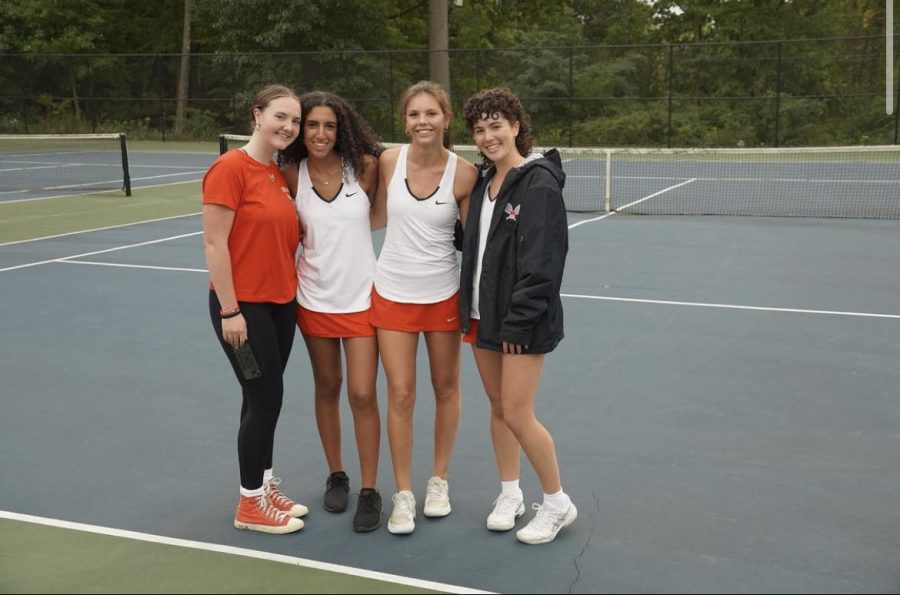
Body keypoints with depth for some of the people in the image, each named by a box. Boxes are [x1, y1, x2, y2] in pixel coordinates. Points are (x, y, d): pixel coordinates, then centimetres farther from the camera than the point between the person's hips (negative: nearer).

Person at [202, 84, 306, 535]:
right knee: (265, 399, -1)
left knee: (266, 398, 15)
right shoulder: (230, 168, -15)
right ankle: (251, 504, 15)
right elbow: (214, 243, -17)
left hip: (281, 303, 7)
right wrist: (229, 310, -18)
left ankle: (264, 486, 30)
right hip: (243, 306, -7)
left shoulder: (281, 173, 8)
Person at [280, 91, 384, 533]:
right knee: (327, 387, 13)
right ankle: (335, 476, 31)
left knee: (363, 394, -4)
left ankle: (369, 491, 10)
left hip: (361, 297, -2)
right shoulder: (292, 174, -5)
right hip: (314, 297, 2)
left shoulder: (366, 166, -10)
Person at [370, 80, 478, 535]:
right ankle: (403, 495, 15)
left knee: (445, 388, 12)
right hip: (392, 292, 1)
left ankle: (439, 481, 32)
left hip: (443, 294, -1)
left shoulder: (464, 173, -11)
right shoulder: (389, 161, -5)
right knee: (400, 395, 1)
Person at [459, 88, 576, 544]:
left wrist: (519, 321, -19)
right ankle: (510, 494, 30)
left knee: (517, 415, -5)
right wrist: (470, 308, 10)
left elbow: (541, 262, -19)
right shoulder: (483, 182, 10)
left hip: (520, 322, -7)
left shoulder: (539, 183, -14)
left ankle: (557, 503, 14)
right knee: (498, 408, 14)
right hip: (482, 314, 7)